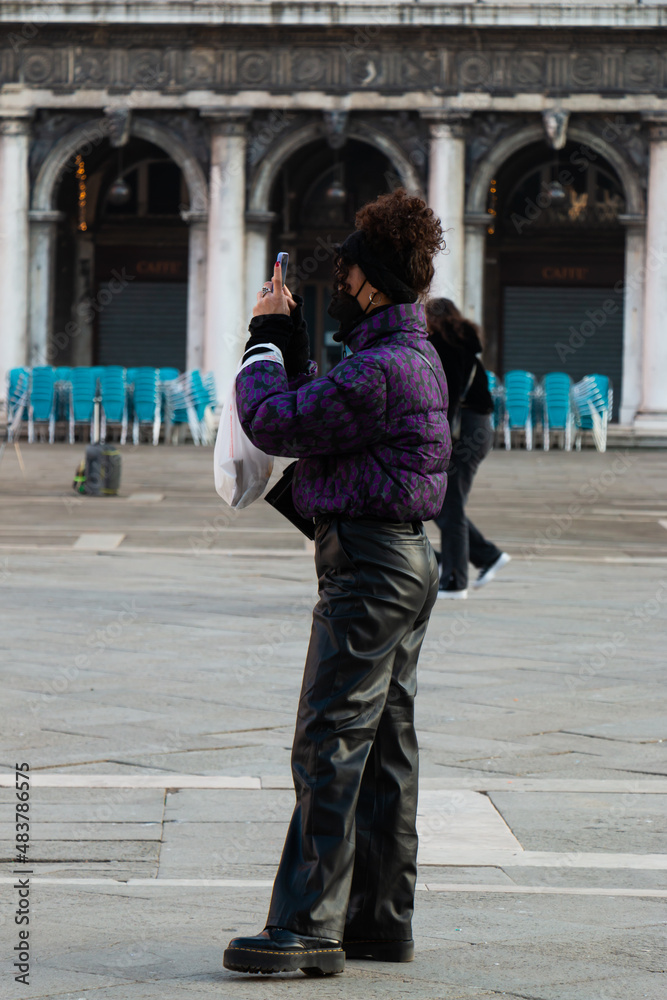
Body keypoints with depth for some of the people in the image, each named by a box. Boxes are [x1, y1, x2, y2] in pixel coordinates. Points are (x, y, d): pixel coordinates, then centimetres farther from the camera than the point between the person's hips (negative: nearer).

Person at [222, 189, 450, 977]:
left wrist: (261, 347, -3)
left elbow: (275, 424, -18)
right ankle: (380, 918, 19)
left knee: (330, 744, -9)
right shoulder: (413, 357, 13)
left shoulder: (381, 369, -19)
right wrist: (288, 345, 15)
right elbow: (315, 417, 21)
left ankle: (308, 928, -8)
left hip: (368, 567, -10)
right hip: (402, 558, 10)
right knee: (384, 745, 13)